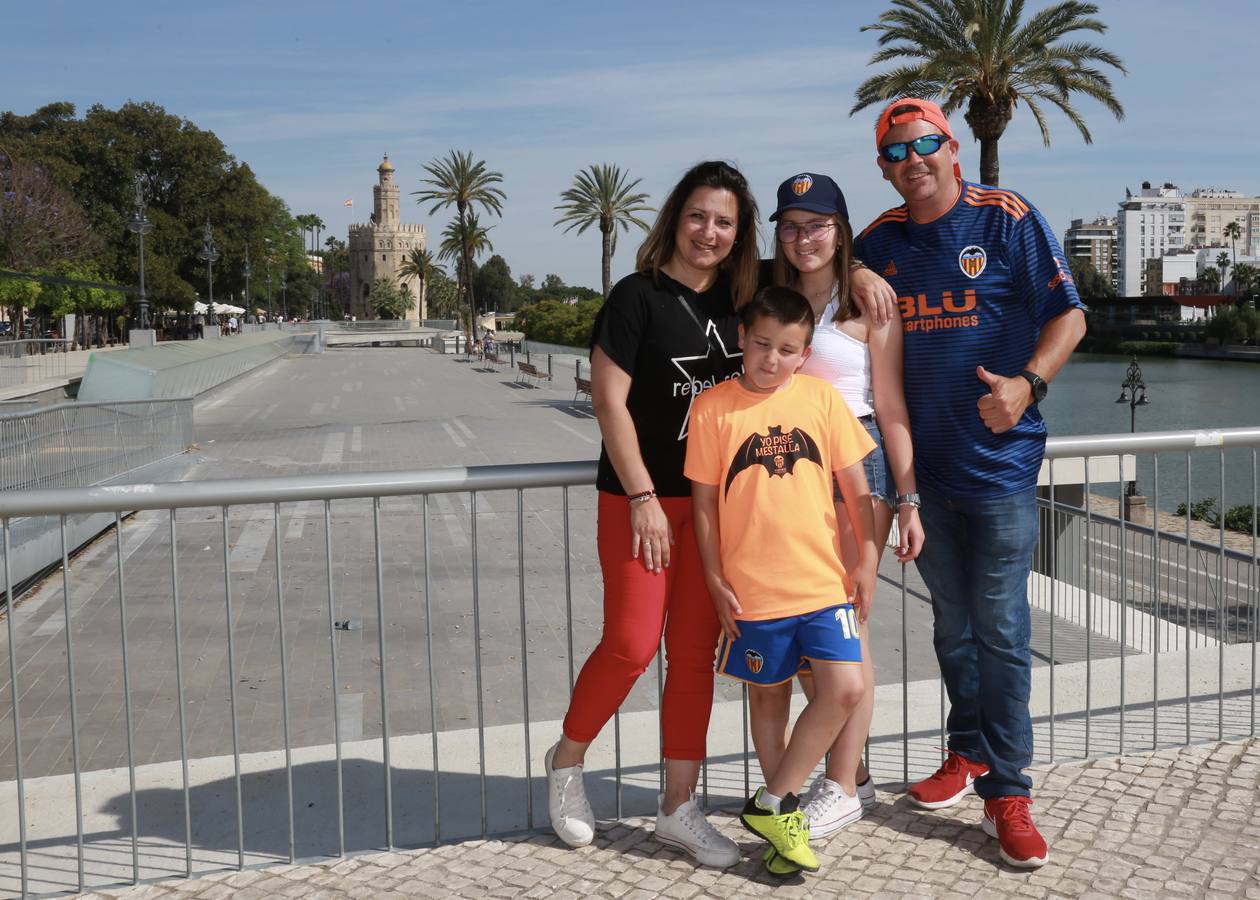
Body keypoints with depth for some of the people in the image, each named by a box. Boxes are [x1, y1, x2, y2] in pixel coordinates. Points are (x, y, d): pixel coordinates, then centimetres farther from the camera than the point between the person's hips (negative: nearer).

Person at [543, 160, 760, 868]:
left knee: (696, 653, 6)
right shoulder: (639, 296, -8)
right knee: (632, 644, -7)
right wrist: (643, 498, -14)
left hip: (713, 502, 5)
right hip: (640, 497, -5)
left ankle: (679, 807, 18)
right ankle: (568, 760, 21)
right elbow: (609, 399, -11)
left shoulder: (741, 300, 7)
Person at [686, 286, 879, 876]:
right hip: (752, 589, -1)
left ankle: (769, 804, 8)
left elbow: (854, 484, 6)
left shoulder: (821, 397, 0)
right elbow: (703, 501, -1)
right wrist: (715, 579, -3)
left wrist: (867, 558, 5)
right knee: (768, 695, 12)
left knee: (845, 689, -7)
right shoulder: (713, 408, -5)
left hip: (823, 580, 2)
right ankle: (782, 811, 31)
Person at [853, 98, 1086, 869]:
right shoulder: (879, 243, 8)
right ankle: (969, 753, 32)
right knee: (952, 622, 16)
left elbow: (1069, 316, -6)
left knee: (1000, 627, -2)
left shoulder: (1009, 220, -4)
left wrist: (1029, 382, -23)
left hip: (999, 456, -4)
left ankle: (1007, 792, 8)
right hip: (924, 463, 4)